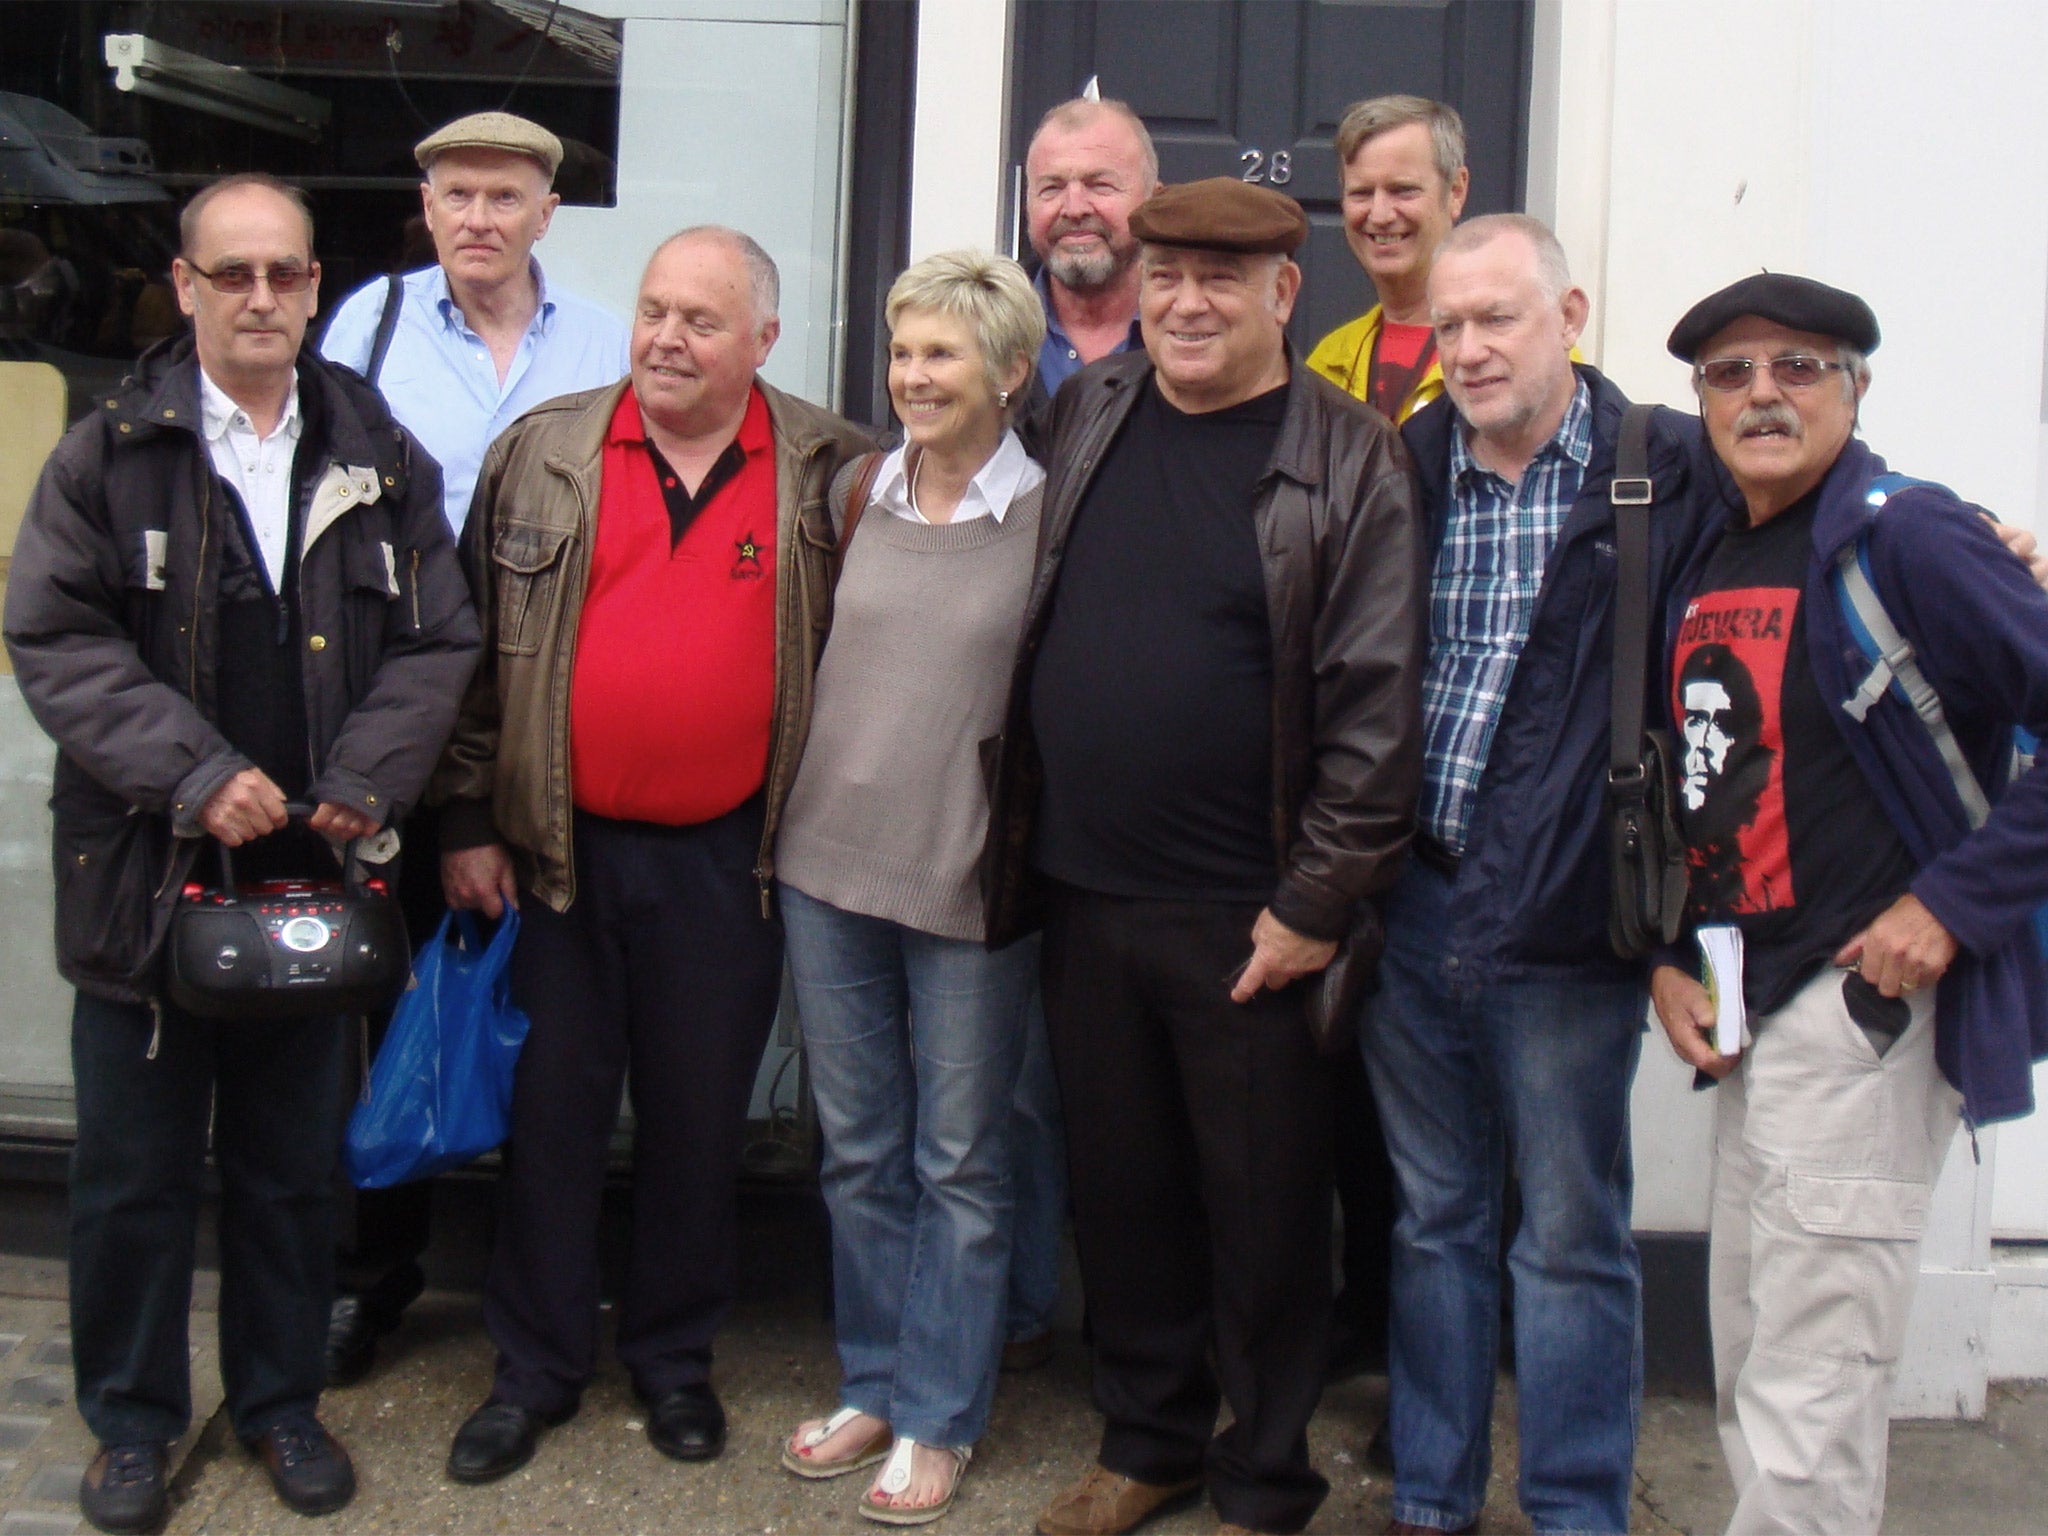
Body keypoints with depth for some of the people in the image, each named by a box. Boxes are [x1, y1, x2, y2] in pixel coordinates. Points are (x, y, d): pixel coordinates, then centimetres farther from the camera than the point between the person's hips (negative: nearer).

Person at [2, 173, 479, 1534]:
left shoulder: (380, 460, 4)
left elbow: (437, 641, 2)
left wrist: (362, 787, -11)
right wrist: (193, 774, -17)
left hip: (312, 873, 2)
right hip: (144, 874, -1)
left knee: (295, 1168, 14)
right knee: (135, 1171, 10)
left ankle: (282, 1399, 32)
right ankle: (132, 1420, 28)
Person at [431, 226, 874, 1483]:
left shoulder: (830, 472, -1)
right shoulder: (542, 454, 1)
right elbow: (479, 647, 5)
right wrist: (469, 821, 2)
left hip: (727, 858, -1)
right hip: (560, 848, 1)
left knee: (700, 1117, 11)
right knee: (554, 1108, 10)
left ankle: (677, 1356, 29)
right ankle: (537, 1367, 25)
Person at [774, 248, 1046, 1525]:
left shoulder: (1051, 516, -7)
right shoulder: (859, 497, 6)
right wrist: (803, 810, 14)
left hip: (970, 881, -4)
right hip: (830, 860, 5)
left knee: (959, 1163, 7)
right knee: (859, 1151, 15)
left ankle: (941, 1418, 21)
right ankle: (873, 1384, 31)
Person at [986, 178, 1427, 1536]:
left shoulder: (1351, 464, -7)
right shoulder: (1086, 419, 8)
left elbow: (1376, 709, -10)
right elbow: (1035, 644, 17)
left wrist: (1317, 905, -12)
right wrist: (1018, 847, 10)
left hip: (1247, 916, -4)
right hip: (1084, 896, 5)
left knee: (1264, 1207, 7)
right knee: (1120, 1187, 16)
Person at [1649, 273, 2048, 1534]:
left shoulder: (1908, 540, -12)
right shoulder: (1703, 563, 11)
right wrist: (1668, 961, 9)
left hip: (1869, 997, -8)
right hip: (1749, 1006, 8)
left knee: (1806, 1405, -3)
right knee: (1750, 1373, 18)